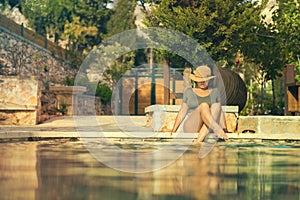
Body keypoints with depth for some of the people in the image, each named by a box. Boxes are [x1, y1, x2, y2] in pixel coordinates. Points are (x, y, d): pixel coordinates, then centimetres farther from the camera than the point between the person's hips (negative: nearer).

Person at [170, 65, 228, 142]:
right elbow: (182, 112, 11)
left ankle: (199, 140, -43)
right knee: (204, 106, -28)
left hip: (209, 129, 2)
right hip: (191, 128, -2)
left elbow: (220, 111, 15)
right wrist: (174, 130, 1)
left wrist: (224, 129, 1)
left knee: (216, 106, -28)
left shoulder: (214, 92, 17)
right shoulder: (189, 91, 13)